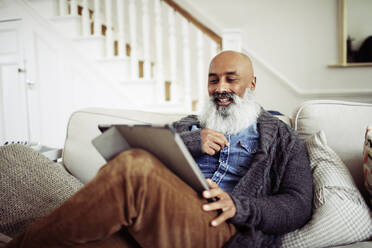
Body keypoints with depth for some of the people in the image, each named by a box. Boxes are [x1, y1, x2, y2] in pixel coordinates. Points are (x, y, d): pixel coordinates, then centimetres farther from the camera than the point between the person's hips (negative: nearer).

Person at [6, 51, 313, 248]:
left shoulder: (281, 137, 19)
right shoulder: (190, 125, 27)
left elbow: (299, 205, 8)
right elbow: (141, 148, 15)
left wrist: (239, 206, -11)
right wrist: (191, 143, -3)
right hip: (158, 221, 3)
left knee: (134, 168, -31)